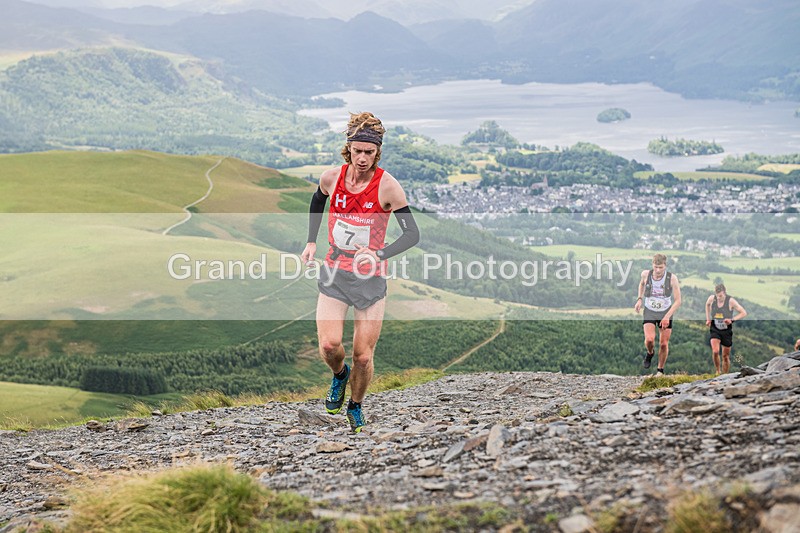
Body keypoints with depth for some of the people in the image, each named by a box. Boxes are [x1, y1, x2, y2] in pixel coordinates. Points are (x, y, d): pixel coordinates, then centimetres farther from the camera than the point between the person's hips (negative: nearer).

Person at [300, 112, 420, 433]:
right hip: (334, 274, 2)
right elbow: (318, 201, 21)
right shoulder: (331, 178, -3)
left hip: (371, 278, -2)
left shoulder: (387, 186, -14)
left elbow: (412, 233, -13)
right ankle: (339, 375, 19)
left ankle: (355, 407, 27)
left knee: (363, 356, -1)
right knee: (329, 345, -16)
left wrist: (379, 255, -29)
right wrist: (311, 242, 15)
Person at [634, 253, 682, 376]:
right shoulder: (646, 274, -13)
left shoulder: (672, 278, -19)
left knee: (664, 344, 1)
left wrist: (667, 316, -24)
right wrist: (639, 299, 4)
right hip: (649, 312, 0)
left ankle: (660, 370, 22)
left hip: (665, 312, 0)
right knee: (649, 339, -20)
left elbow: (678, 300, -16)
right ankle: (650, 353, 16)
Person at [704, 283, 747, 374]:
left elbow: (743, 313, -13)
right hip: (715, 329, 1)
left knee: (726, 356, 7)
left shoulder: (730, 301, -17)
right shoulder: (712, 298, -9)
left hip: (726, 331, -1)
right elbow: (707, 305, 17)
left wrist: (732, 320, -26)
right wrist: (708, 318, 9)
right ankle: (718, 371, -2)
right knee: (715, 351, -22)